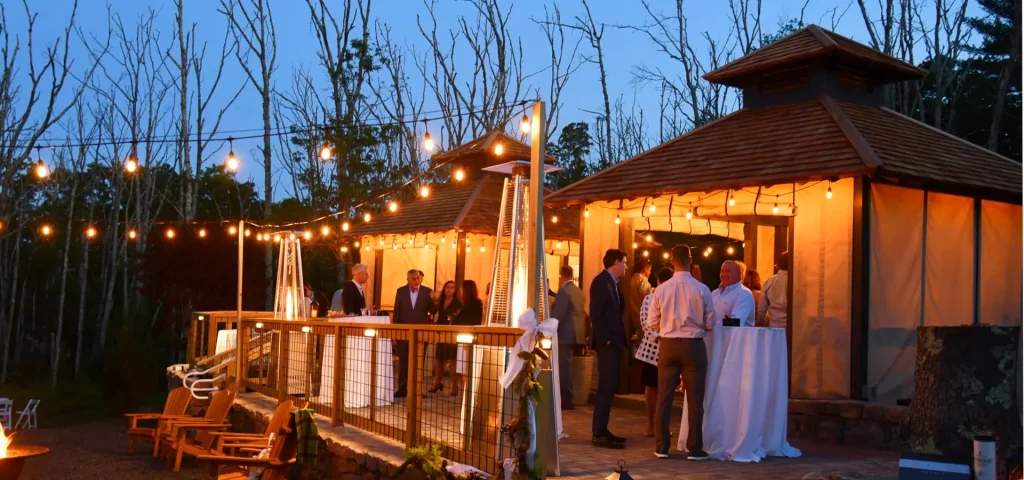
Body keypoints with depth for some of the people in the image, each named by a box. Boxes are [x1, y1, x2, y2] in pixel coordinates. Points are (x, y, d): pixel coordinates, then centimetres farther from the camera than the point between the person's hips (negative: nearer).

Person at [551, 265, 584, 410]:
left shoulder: (564, 290, -12)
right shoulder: (578, 290, 14)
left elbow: (558, 314, -18)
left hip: (566, 333, -9)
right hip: (575, 332, 9)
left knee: (564, 366, -5)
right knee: (567, 365, 14)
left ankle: (566, 400, -5)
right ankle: (567, 398, 18)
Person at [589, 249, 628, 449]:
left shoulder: (612, 282, 17)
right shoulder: (601, 281, -12)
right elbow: (596, 314, -19)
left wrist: (618, 339, 10)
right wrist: (606, 339, -20)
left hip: (613, 342, 10)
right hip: (607, 343, -10)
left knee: (608, 387, 12)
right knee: (607, 387, -10)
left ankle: (601, 430, 18)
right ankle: (599, 434, -7)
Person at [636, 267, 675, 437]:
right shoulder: (649, 298, 3)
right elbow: (645, 322, -7)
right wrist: (658, 337, -19)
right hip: (652, 348, -1)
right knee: (651, 387, 5)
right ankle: (651, 424, 15)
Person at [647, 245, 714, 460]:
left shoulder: (661, 289, -5)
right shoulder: (701, 289, -9)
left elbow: (652, 322, 0)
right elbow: (710, 324, -3)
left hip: (667, 345, 2)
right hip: (693, 346, -2)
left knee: (664, 397, 9)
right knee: (694, 398, 5)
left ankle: (661, 447, 13)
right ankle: (694, 448, 8)